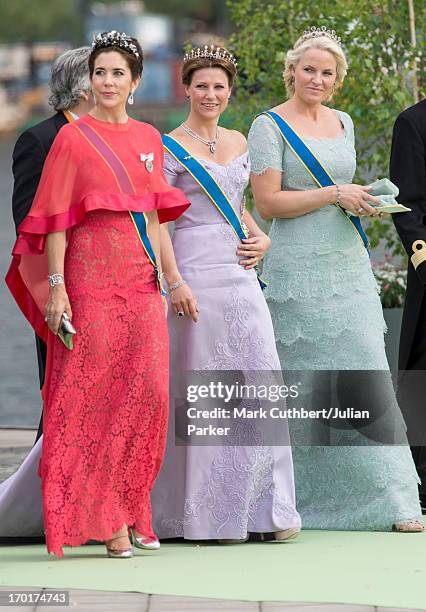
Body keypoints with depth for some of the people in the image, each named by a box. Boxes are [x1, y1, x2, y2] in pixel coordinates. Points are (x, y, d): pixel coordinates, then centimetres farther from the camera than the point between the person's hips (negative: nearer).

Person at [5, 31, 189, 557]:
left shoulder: (148, 139, 13)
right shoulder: (74, 138, -2)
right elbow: (56, 219, -6)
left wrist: (162, 279, 11)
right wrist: (56, 287, -12)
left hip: (140, 281, 5)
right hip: (91, 276, -5)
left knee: (144, 394, 2)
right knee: (93, 394, -4)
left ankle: (129, 509, 12)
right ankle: (103, 519, 0)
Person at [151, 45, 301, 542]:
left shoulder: (238, 143, 15)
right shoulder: (170, 147, -4)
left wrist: (261, 240, 8)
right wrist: (175, 282, -17)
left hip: (241, 276, 6)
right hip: (196, 276, -6)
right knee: (201, 390, -3)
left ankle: (263, 508, 5)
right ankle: (208, 514, 3)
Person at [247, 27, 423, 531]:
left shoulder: (342, 123, 15)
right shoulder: (270, 127, -4)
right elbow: (268, 202, -11)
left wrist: (362, 201, 8)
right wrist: (333, 194, -15)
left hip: (348, 264, 5)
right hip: (298, 269, -5)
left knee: (366, 374, -2)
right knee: (304, 381, -2)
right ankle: (301, 500, 7)